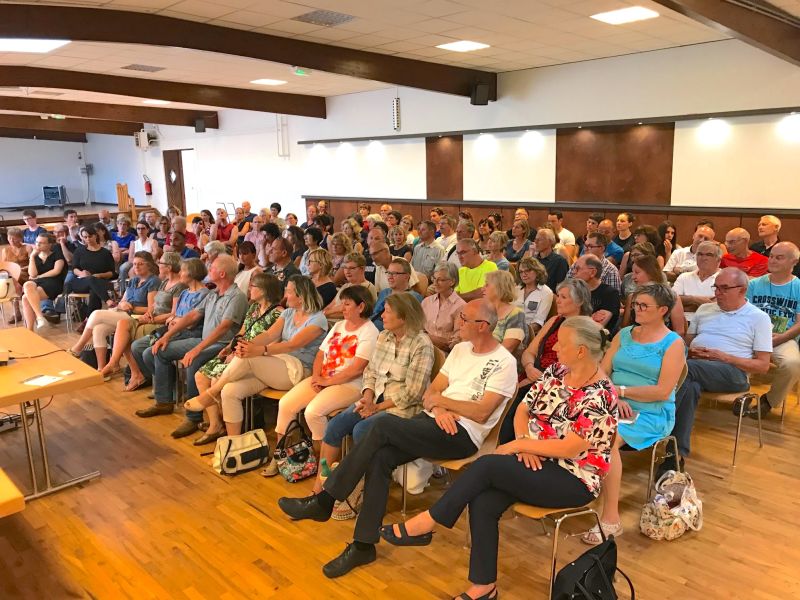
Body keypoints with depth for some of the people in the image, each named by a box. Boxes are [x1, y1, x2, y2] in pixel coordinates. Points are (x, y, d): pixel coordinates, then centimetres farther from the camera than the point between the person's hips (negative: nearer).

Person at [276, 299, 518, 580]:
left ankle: (324, 500, -15)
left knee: (384, 425, -26)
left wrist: (440, 399, -5)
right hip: (432, 422, 7)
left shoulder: (504, 362, -5)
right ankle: (364, 545, -13)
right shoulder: (460, 349, 17)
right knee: (380, 457, -22)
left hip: (462, 435, -7)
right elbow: (429, 393, 12)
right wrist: (438, 409, -11)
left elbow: (482, 413, -13)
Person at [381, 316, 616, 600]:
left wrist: (519, 444, -16)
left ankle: (426, 523, -10)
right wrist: (525, 443, -12)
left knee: (486, 465, -25)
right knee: (482, 502, -20)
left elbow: (569, 448, -23)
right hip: (538, 463, 7)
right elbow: (523, 410, 6)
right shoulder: (556, 372, 4)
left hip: (573, 480, -7)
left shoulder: (599, 396, -19)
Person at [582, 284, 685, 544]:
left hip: (652, 414, -4)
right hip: (614, 407, 5)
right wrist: (613, 397, -12)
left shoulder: (673, 344, 0)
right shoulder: (624, 334, 15)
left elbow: (662, 391, -10)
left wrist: (621, 390, -12)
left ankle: (611, 520, -23)